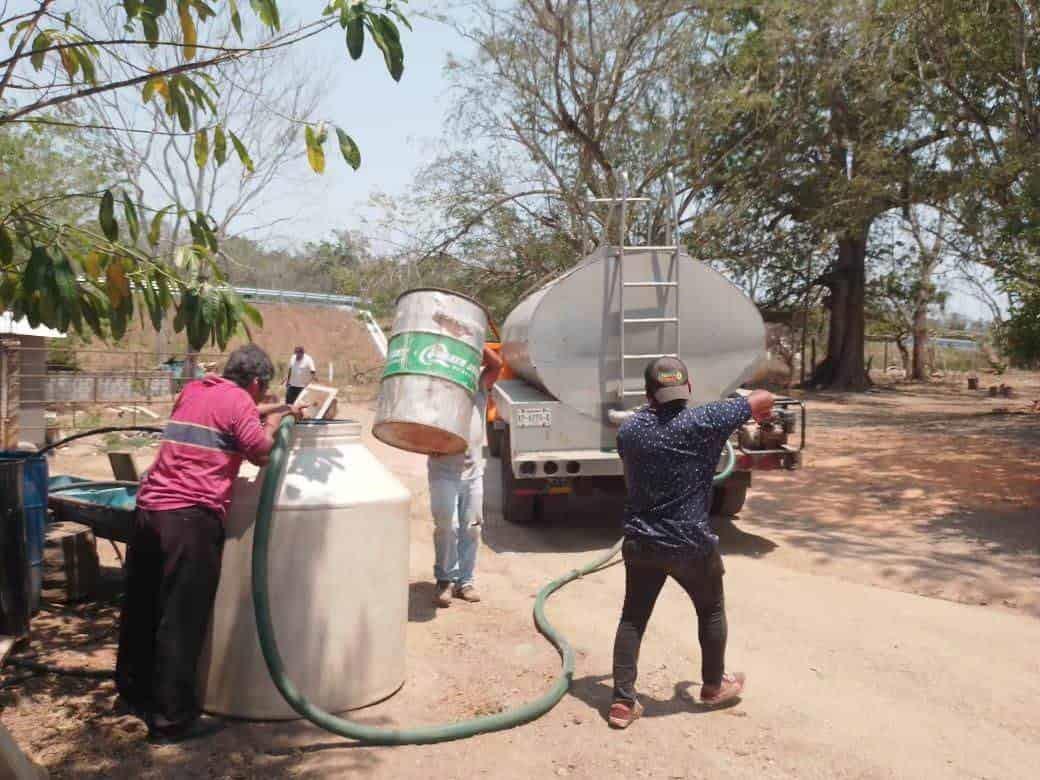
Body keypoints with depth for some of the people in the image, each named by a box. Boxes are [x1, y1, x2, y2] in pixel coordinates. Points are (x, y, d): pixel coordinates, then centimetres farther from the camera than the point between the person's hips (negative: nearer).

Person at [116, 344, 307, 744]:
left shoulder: (194, 390, 19)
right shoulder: (238, 400, -6)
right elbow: (261, 454, -6)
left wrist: (282, 408, 38)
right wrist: (273, 422, 11)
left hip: (150, 508, 9)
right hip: (190, 516, -8)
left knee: (142, 606, 20)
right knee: (181, 619, -1)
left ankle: (134, 692, 36)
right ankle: (172, 718, 6)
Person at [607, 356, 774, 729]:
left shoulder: (629, 429, -2)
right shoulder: (704, 422, -14)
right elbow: (764, 399, -5)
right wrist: (756, 408, 19)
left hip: (640, 542, 3)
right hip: (691, 544, -3)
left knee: (633, 618, 13)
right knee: (711, 612, 21)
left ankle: (623, 701, 13)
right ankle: (714, 685, 38)